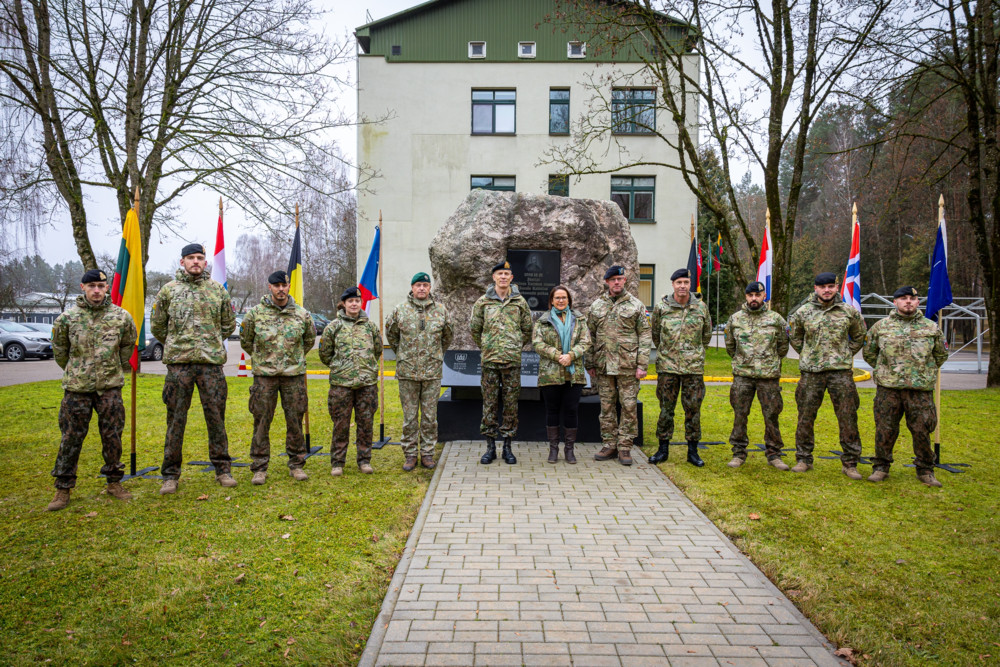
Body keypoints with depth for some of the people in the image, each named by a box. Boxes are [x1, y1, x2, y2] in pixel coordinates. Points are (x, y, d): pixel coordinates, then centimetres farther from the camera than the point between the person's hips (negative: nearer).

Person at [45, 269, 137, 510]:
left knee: (112, 436, 5)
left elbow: (128, 345, 15)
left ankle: (114, 482, 18)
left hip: (110, 387, 0)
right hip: (76, 388, 0)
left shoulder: (121, 317, 1)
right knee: (71, 438, 4)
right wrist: (74, 372, 16)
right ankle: (63, 489, 14)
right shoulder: (67, 318, 0)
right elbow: (59, 350, 13)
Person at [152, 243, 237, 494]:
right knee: (176, 419, 4)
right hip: (179, 363, -1)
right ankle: (170, 475, 14)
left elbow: (229, 324, 18)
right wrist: (176, 345, 14)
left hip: (212, 363, 1)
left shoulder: (218, 290, 8)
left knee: (216, 417, 5)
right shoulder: (169, 290, 6)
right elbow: (157, 325, 14)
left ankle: (222, 469, 16)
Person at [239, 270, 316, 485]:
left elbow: (310, 339, 20)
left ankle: (296, 465, 17)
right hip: (264, 375, -1)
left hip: (294, 374, 1)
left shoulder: (301, 314, 3)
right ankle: (259, 468, 11)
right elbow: (245, 340, 13)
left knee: (295, 421, 6)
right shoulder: (256, 313, -1)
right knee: (261, 421, 2)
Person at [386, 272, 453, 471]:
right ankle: (410, 454, 15)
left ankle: (427, 453, 17)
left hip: (432, 371, 1)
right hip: (407, 372, -1)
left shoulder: (441, 310, 4)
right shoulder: (400, 310, 1)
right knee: (409, 416, 5)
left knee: (430, 416, 6)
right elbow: (391, 333, 15)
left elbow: (447, 336, 18)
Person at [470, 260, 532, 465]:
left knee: (511, 404, 4)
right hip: (489, 360, 0)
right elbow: (475, 329, 12)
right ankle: (490, 447, 13)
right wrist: (485, 348, 12)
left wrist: (517, 347, 12)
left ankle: (507, 446, 14)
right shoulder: (482, 302, 4)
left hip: (513, 360, 0)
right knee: (489, 404, 3)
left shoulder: (520, 302, 6)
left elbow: (527, 329, 15)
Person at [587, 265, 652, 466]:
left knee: (629, 406, 0)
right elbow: (590, 336, 12)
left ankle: (625, 447, 10)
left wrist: (642, 365, -7)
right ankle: (610, 445, 17)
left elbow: (645, 336, 0)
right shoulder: (596, 306, 10)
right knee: (606, 407, 7)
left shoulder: (635, 305, 2)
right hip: (604, 366, 3)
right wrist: (590, 364, 8)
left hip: (628, 366, -2)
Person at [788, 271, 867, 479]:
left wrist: (846, 355, 11)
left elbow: (859, 336, 19)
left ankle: (850, 463, 13)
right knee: (806, 417, 5)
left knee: (848, 418, 2)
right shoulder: (803, 312, 3)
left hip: (841, 371, 0)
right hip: (811, 372, 0)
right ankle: (803, 459, 18)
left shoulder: (849, 312, 4)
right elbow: (794, 336, 17)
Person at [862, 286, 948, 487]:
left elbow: (941, 355, 21)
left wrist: (925, 373, 15)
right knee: (885, 429, 3)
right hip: (888, 388, 0)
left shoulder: (931, 328, 8)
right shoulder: (881, 326, 6)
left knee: (921, 430, 3)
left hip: (921, 389, 1)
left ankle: (925, 470, 18)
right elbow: (869, 353, 18)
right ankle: (881, 467, 17)